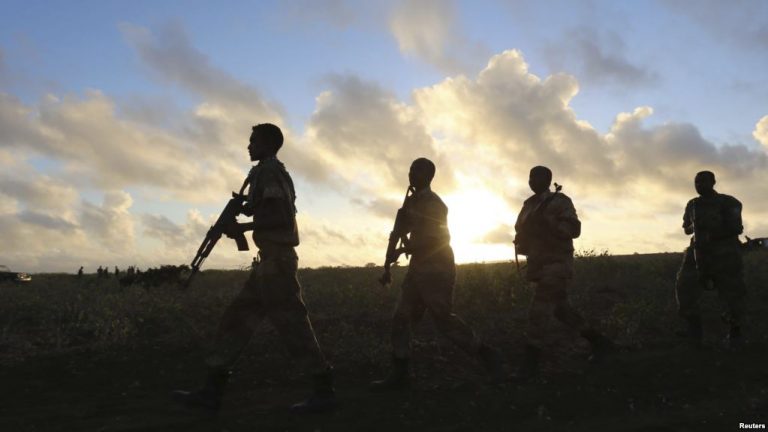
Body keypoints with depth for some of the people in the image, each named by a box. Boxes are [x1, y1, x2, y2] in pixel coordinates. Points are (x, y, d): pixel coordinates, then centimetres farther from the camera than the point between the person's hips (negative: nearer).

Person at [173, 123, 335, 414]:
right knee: (237, 318, 8)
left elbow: (280, 217, -20)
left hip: (276, 259, -10)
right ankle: (212, 391, 12)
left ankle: (324, 391, 3)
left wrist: (242, 227, -10)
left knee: (291, 324, -6)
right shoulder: (274, 173, 22)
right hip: (273, 259, 10)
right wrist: (245, 208, 15)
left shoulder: (267, 171, -8)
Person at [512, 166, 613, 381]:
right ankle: (599, 342, 32)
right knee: (560, 308, 17)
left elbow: (574, 229, -18)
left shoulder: (559, 201, -9)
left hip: (556, 264, -8)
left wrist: (546, 222, -26)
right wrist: (521, 242, 1)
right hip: (539, 265, 9)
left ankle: (530, 362, -6)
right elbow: (522, 231, 22)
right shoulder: (529, 205, 13)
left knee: (539, 311, -13)